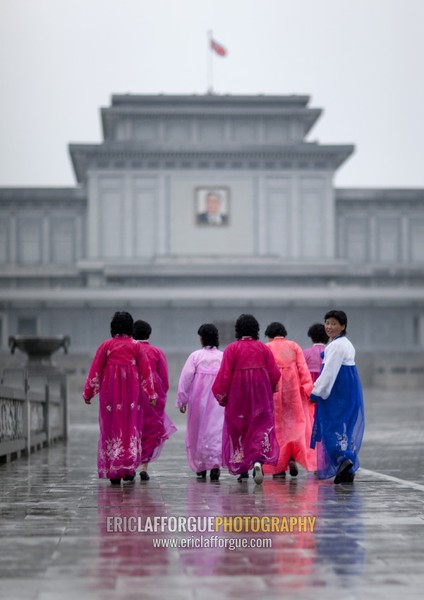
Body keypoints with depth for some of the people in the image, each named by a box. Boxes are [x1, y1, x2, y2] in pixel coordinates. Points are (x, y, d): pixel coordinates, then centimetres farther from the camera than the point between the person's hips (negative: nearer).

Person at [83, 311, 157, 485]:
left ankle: (114, 472, 3)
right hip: (132, 392, 0)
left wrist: (88, 393, 7)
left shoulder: (106, 345, -2)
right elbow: (146, 371, -1)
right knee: (131, 427, 11)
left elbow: (95, 370, -1)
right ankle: (129, 469, 6)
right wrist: (151, 394, 3)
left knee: (111, 427, 6)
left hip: (110, 392, 0)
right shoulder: (136, 346, -1)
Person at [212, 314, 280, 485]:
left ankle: (242, 470, 19)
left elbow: (224, 375, -9)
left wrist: (222, 396, 4)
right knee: (261, 428, 2)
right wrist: (269, 390, 19)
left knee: (238, 432, 13)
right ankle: (258, 461, -24)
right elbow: (274, 374, 0)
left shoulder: (232, 349, -7)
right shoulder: (264, 348, -1)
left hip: (238, 397, -1)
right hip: (261, 398, 1)